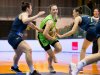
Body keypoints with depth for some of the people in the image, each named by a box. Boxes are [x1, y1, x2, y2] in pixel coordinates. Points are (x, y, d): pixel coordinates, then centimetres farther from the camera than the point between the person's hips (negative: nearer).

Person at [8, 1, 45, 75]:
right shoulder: (24, 14, -11)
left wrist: (39, 30, 47)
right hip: (14, 37, -11)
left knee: (19, 53, 34)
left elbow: (30, 24, 37)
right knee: (28, 49, -28)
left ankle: (14, 67, 61)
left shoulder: (23, 15, 20)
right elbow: (25, 21, -37)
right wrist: (37, 15, -37)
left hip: (14, 37, 11)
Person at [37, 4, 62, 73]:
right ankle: (50, 66, 25)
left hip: (50, 35, 7)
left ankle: (53, 54, 23)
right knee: (51, 55, -8)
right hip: (43, 37, -7)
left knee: (59, 49, -14)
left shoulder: (56, 16, -4)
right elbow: (44, 34, -38)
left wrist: (55, 28, 4)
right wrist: (52, 39, -22)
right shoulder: (50, 21, -33)